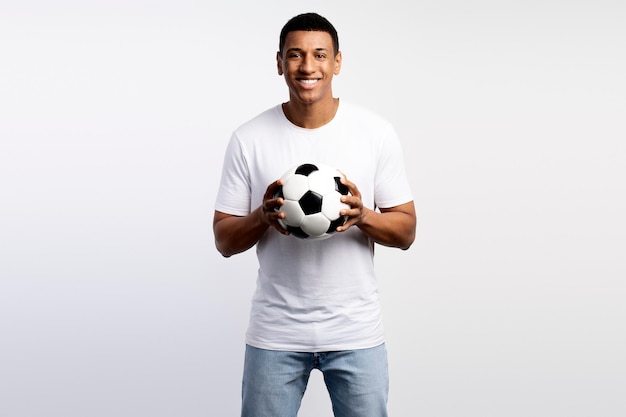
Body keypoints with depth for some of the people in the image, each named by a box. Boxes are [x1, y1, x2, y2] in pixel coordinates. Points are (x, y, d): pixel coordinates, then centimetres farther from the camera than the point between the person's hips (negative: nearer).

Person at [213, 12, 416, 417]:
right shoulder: (249, 139, -4)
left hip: (356, 329, 0)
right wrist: (263, 217, -19)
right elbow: (224, 240, 1)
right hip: (275, 332, 0)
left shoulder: (377, 133, -4)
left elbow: (406, 231, 0)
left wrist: (363, 216, -20)